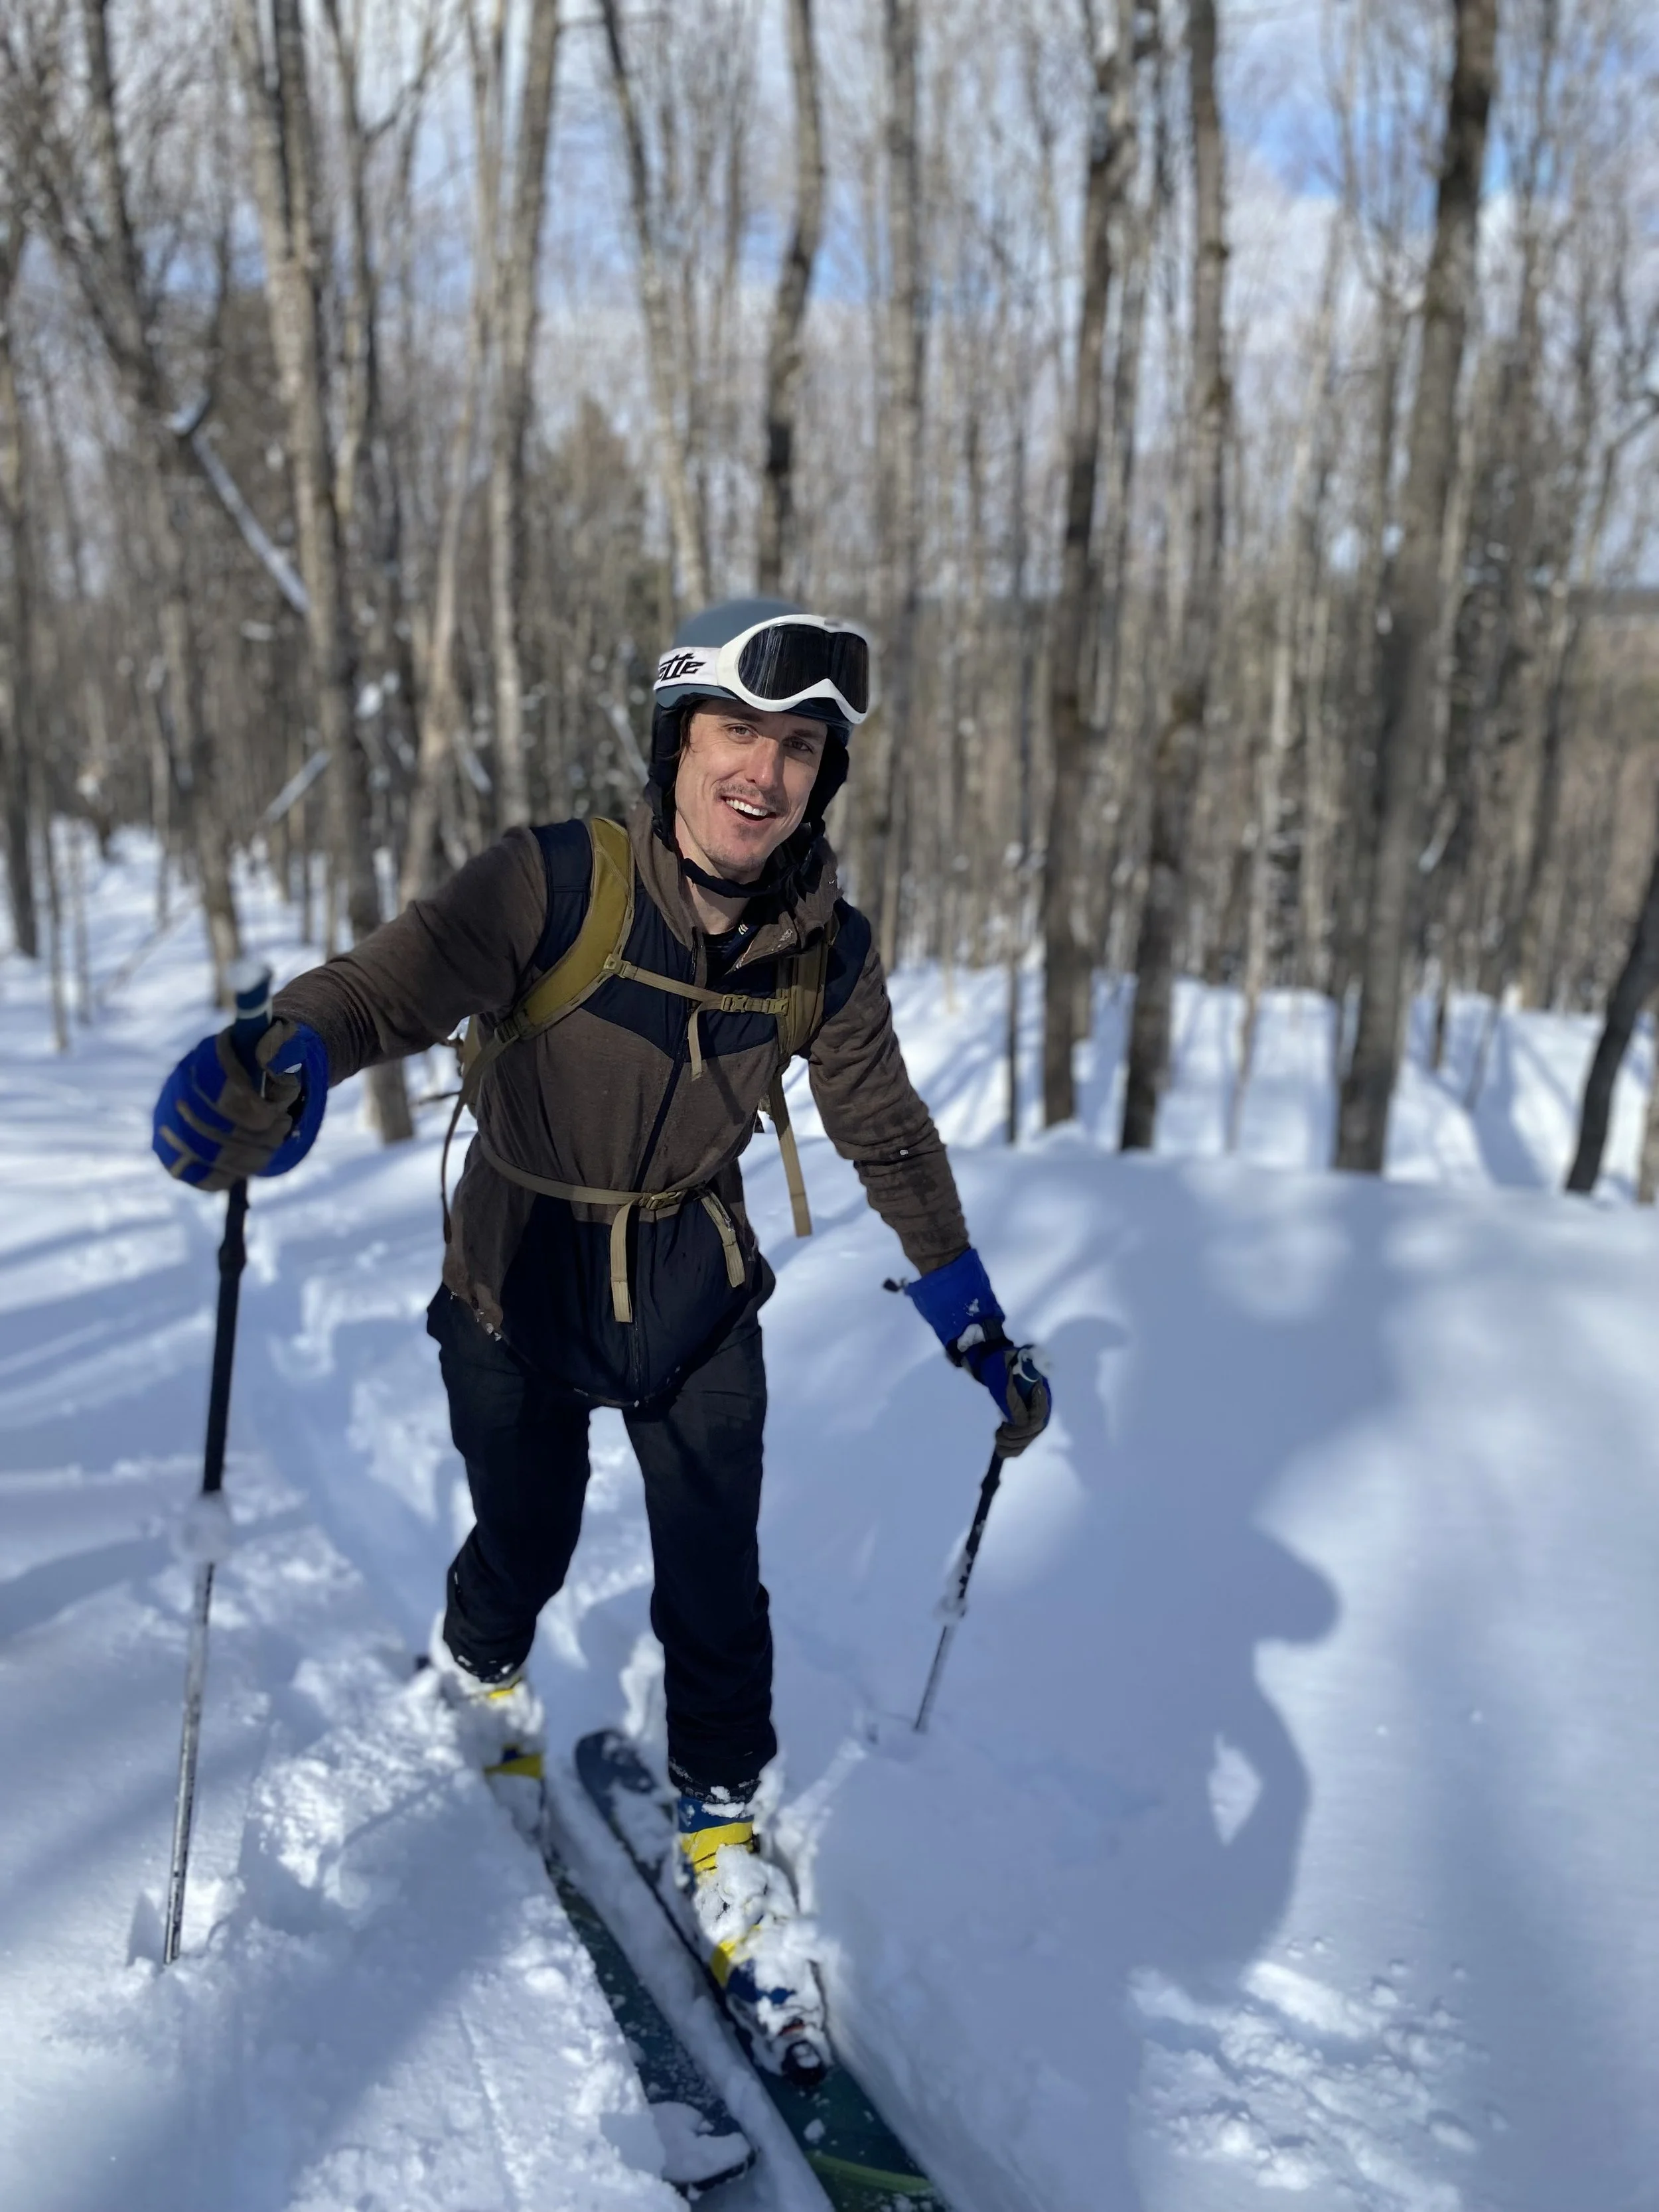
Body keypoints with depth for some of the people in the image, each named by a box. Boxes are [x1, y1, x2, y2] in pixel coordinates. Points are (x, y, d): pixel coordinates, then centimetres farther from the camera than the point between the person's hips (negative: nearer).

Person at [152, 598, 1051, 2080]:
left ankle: (725, 1835, 25)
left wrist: (978, 1329, 5)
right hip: (520, 1281, -2)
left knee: (715, 1580, 0)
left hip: (697, 1293, 2)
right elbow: (400, 979, -37)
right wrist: (281, 1067, -60)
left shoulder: (825, 953, -12)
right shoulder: (558, 887, -24)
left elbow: (890, 1141, 1)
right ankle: (478, 1666, 52)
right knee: (528, 1546, 15)